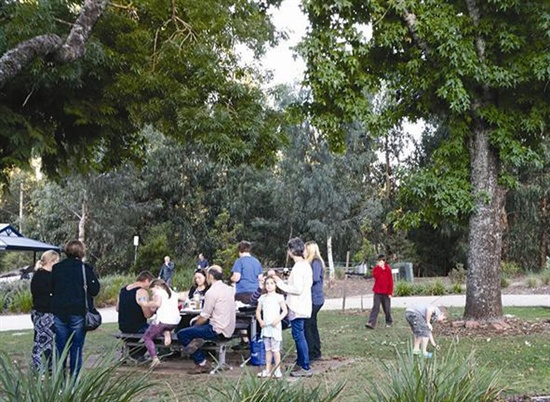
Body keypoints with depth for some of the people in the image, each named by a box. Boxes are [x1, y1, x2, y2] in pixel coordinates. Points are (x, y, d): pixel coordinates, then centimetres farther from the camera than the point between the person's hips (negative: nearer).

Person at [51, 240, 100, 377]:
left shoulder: (56, 268, 4)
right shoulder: (85, 268, -8)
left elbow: (51, 289, 11)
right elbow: (94, 290, -6)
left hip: (59, 313, 3)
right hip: (78, 313, -3)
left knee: (60, 348, 10)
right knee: (76, 348, 3)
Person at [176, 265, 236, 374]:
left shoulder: (211, 292, -16)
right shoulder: (229, 289, 10)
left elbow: (204, 317, -14)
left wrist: (194, 326, 5)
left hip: (218, 331, -9)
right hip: (229, 329, 9)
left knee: (182, 334, -3)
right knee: (195, 323, 28)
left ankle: (202, 363, 0)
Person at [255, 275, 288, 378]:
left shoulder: (278, 297, -4)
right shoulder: (262, 298, 9)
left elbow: (285, 311, -6)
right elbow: (258, 311, 14)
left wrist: (278, 319, -18)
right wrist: (260, 321, -2)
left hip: (275, 326, -5)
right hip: (265, 327, 5)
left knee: (275, 349, -3)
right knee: (267, 349, 11)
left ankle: (277, 370, 4)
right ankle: (267, 370, 17)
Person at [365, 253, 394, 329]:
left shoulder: (388, 269, -1)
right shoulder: (376, 268, 5)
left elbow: (390, 281, -3)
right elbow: (375, 275, -15)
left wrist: (390, 292, -7)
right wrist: (380, 267, -15)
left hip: (386, 293, -1)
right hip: (377, 292, 1)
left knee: (387, 308, 9)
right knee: (375, 307, -8)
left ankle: (389, 322, 28)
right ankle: (371, 323, -16)